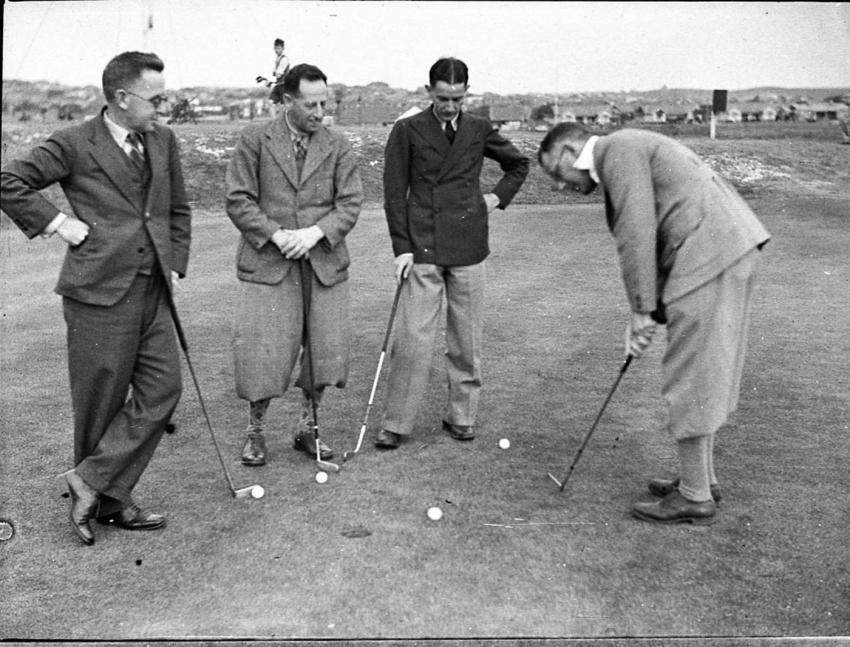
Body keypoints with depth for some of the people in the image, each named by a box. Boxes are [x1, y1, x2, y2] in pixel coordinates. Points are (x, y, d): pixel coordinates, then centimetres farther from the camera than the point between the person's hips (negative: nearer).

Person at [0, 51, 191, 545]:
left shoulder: (164, 142, 11)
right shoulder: (75, 145, -7)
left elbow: (178, 209, 21)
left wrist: (175, 264, 13)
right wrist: (56, 222, -9)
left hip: (153, 291, 6)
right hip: (101, 292, -6)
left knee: (163, 390, 2)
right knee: (102, 401, 4)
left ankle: (93, 481, 12)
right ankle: (108, 500, 20)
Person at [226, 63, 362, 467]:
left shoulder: (337, 146, 8)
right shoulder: (255, 140, 2)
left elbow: (350, 204, 2)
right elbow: (238, 201, -2)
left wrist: (315, 232, -14)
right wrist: (276, 234, -14)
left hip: (324, 263, 3)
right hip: (268, 263, -2)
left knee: (326, 348, 5)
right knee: (263, 349, -2)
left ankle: (307, 429, 23)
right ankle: (255, 430, 19)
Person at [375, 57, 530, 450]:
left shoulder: (479, 130, 9)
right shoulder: (407, 131, 2)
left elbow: (519, 164, 25)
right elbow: (394, 193, 1)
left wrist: (497, 197, 11)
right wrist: (402, 247, -6)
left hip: (468, 249, 3)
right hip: (422, 250, -2)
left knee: (466, 340, 7)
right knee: (412, 339, -6)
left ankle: (461, 417, 19)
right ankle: (396, 425, 4)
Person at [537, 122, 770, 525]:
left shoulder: (619, 149, -7)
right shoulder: (624, 155, 23)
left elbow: (638, 235, -16)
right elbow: (653, 240, 21)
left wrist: (642, 311, -11)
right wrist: (647, 312, 14)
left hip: (712, 254, -10)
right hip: (730, 249, 10)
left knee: (691, 382, -2)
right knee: (702, 376, 17)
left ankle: (695, 497, 9)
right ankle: (701, 478, 29)